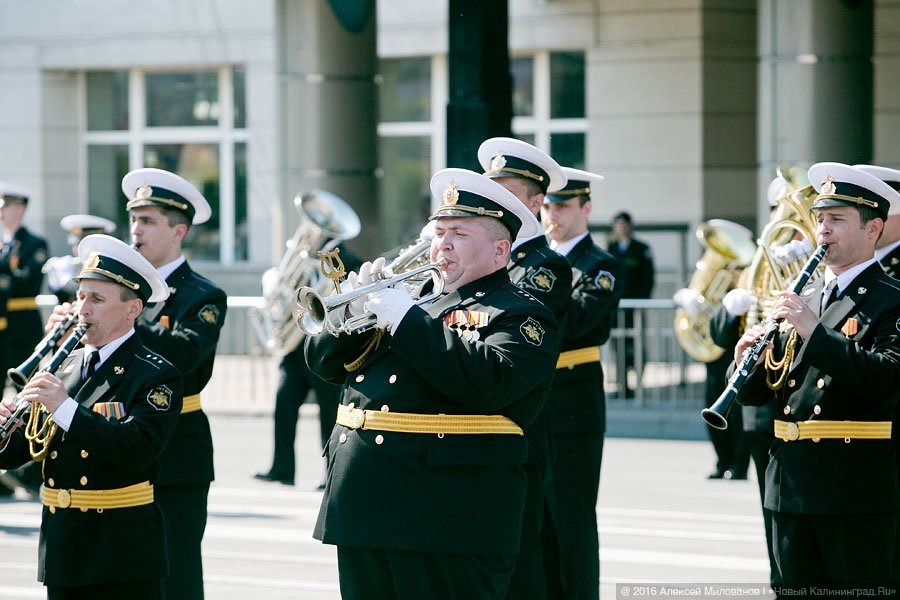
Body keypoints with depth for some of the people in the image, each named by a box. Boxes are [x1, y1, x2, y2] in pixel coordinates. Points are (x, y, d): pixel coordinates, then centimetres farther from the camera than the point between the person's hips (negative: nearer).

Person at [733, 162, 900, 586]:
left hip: (858, 491, -7)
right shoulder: (803, 298, 16)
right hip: (791, 485, 7)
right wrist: (747, 359, -6)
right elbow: (756, 393, 16)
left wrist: (815, 331, -22)